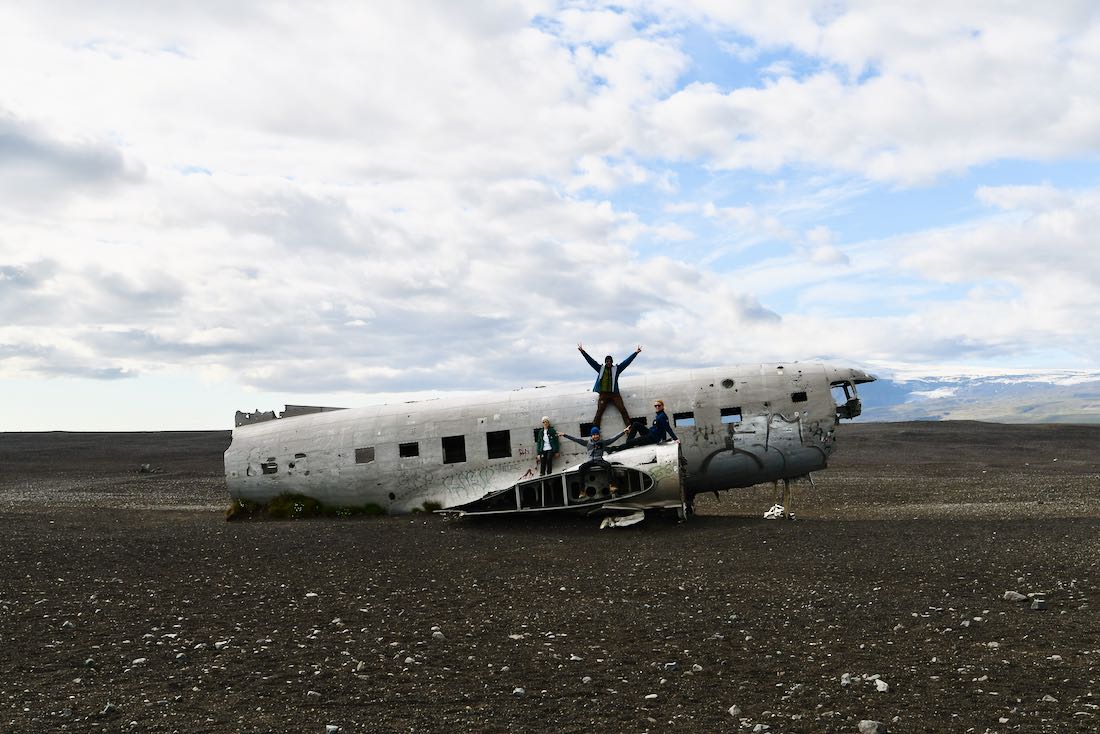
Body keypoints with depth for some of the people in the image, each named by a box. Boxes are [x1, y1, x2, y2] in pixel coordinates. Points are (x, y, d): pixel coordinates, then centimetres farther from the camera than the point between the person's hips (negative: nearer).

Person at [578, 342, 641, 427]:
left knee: (623, 410, -8)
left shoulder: (616, 369, 10)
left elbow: (627, 361, 8)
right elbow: (591, 361, 7)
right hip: (603, 394, 0)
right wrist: (583, 352, 1)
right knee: (599, 412, -4)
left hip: (614, 394, 0)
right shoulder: (601, 369, 10)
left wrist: (636, 353, 3)